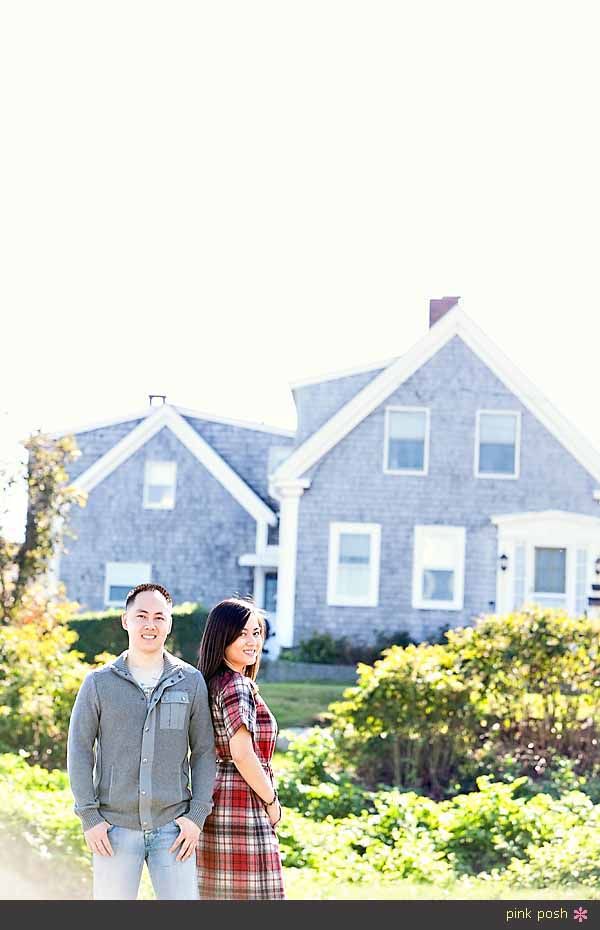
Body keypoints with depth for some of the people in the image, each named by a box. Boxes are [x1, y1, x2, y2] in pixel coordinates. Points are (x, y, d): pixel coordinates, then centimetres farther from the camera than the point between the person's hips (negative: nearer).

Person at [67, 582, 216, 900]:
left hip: (172, 827, 0)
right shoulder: (99, 683, 3)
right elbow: (79, 751, 3)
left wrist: (197, 815, -3)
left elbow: (204, 751, 6)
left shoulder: (191, 681, 5)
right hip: (115, 828, 0)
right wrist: (89, 817, -5)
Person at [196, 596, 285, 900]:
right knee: (250, 894, -8)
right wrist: (271, 801, -10)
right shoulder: (238, 686, -14)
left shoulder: (213, 683, 14)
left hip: (216, 803, 9)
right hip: (244, 809, -9)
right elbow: (243, 754, -22)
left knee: (218, 895, 10)